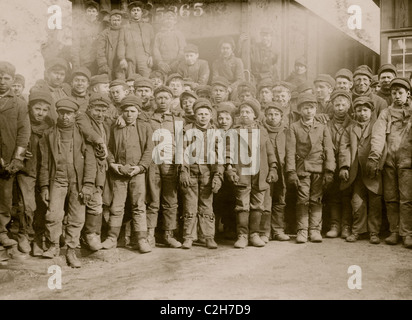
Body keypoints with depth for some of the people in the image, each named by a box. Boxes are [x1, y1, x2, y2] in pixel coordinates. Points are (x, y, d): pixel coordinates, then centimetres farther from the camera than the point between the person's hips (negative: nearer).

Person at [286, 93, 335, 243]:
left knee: (316, 200, 2)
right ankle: (302, 231, 3)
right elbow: (290, 151, 0)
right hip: (302, 169, -1)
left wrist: (329, 171, -3)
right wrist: (291, 172, -9)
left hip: (319, 169, 2)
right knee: (303, 200, -3)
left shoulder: (323, 128, 12)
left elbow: (329, 150, 7)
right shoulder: (294, 127, 6)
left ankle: (315, 230, 8)